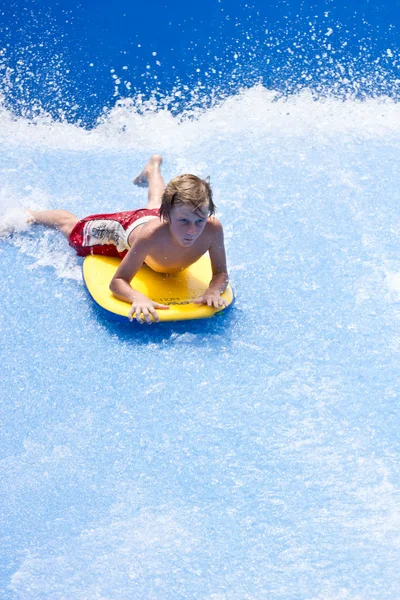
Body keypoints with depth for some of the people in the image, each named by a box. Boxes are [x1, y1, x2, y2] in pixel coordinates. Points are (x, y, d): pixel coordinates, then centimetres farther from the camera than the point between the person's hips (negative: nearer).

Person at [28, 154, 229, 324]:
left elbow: (221, 273, -30)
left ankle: (153, 168, 72)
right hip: (128, 228, -4)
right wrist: (139, 298, -63)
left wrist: (213, 291, -54)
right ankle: (28, 216, 52)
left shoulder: (212, 228, -45)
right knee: (73, 226, 25)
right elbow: (117, 282, -41)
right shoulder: (152, 235, -51)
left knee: (156, 206, 42)